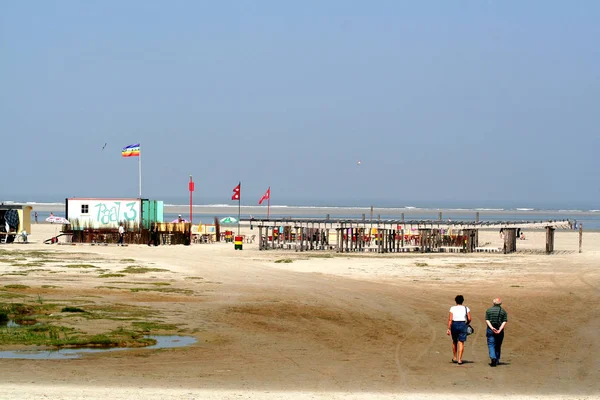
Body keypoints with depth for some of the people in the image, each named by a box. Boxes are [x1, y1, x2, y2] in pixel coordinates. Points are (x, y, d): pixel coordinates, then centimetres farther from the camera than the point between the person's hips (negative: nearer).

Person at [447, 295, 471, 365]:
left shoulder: (452, 308, -1)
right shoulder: (466, 308, 1)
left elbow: (450, 319, -8)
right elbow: (469, 319, -3)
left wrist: (449, 329, -8)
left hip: (454, 325, 1)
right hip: (462, 325, -1)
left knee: (454, 341, 20)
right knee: (461, 343, 0)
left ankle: (454, 358, 27)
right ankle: (459, 359, -8)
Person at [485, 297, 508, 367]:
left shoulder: (489, 310, 2)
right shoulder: (503, 311, 3)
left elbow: (487, 320, -7)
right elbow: (504, 322, -6)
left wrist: (492, 328, -16)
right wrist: (500, 330, -13)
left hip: (490, 330, -1)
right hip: (500, 331, 2)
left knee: (491, 345, -3)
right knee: (498, 346, 14)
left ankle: (493, 358, -26)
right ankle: (497, 360, 21)